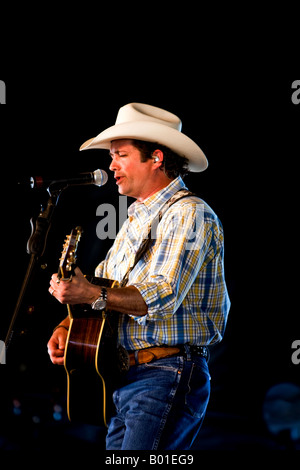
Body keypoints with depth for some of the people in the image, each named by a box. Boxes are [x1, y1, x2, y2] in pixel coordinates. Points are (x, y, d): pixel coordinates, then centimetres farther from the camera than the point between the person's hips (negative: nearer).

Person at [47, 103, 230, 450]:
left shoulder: (189, 214, -10)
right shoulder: (137, 216, 20)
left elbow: (164, 296, -22)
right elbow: (101, 282, 22)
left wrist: (92, 296, -33)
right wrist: (68, 325, 4)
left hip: (167, 375, -9)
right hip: (124, 376, 9)